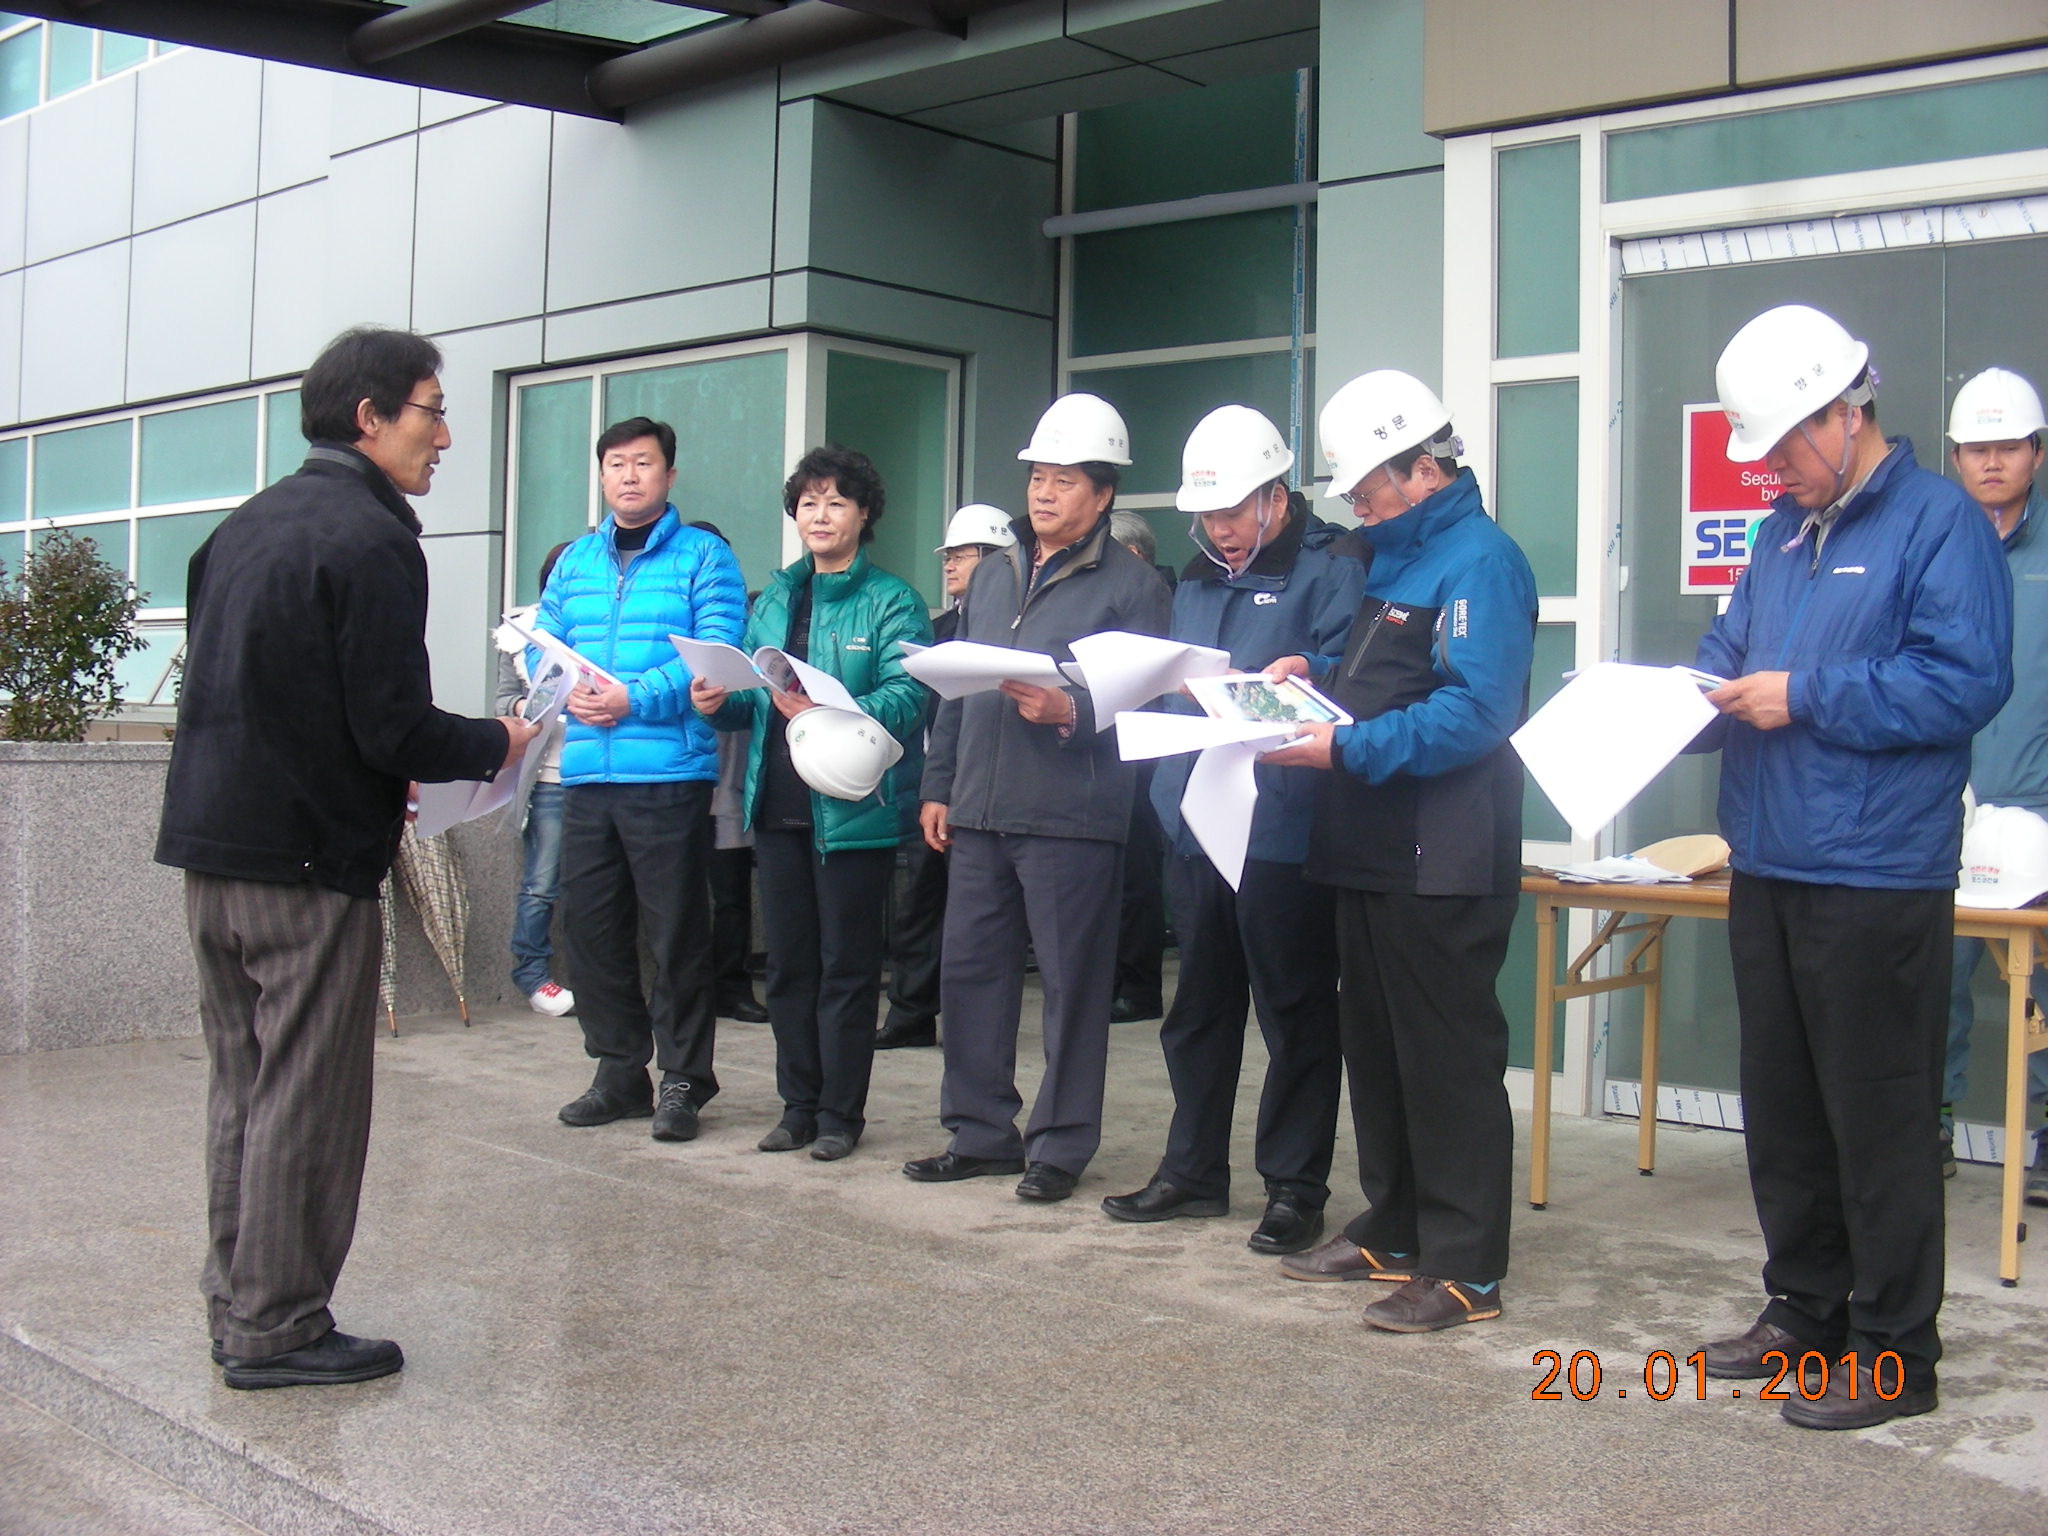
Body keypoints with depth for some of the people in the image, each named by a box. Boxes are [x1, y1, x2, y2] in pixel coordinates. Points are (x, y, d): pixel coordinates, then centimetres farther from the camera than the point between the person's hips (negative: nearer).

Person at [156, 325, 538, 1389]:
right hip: (308, 864, -9)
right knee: (306, 1102, 1)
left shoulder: (245, 525, 13)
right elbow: (394, 728, -18)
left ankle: (236, 1306, 25)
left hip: (207, 847, 9)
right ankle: (277, 1330, 8)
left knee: (241, 1089, 16)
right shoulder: (370, 539, -14)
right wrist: (497, 744, 0)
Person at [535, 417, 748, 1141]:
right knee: (590, 926, 10)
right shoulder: (575, 560, 17)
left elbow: (716, 651, -10)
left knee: (676, 932, 0)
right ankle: (619, 1071, 22)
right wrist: (569, 691, -9)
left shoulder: (704, 557, 2)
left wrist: (635, 698, -18)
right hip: (586, 774, 5)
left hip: (670, 774, -5)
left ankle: (683, 1079, 10)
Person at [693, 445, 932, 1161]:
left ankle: (841, 1113, 12)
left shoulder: (891, 601, -4)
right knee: (788, 961, 12)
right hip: (778, 802, 6)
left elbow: (906, 698, -16)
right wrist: (718, 703, -6)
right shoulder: (776, 597, 15)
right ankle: (799, 1104, 23)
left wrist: (827, 715, -30)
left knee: (847, 965, 2)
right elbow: (755, 697, 15)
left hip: (854, 807, -6)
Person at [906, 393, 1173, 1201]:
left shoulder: (1133, 584, -2)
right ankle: (981, 1132, 22)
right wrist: (938, 786, 16)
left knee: (1073, 982, 2)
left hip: (1072, 816, -6)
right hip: (979, 812, 7)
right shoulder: (994, 573, 18)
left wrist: (1069, 711, -23)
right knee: (969, 971, 10)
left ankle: (1060, 1144, 12)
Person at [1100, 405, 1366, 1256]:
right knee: (1197, 1008, 16)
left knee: (1295, 1012, 2)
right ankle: (1193, 1170, 29)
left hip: (1284, 835, -7)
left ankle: (1294, 1187, 13)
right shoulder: (1199, 577, 19)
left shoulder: (1332, 567, -5)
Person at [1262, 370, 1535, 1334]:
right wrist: (1315, 674, 12)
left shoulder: (1478, 563, -14)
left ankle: (1466, 1269, 4)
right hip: (1370, 856, 10)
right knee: (1375, 1048, 16)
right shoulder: (1395, 560, 18)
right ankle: (1393, 1231, 29)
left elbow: (1474, 713, -24)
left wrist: (1348, 748, -26)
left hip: (1442, 865, -10)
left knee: (1449, 1060, -4)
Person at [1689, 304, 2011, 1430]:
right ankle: (1806, 1308, 29)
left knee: (1879, 1117, -1)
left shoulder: (1938, 522, -8)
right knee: (1782, 1111, 15)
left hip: (1876, 879, -8)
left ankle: (1893, 1353, 10)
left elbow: (1967, 682, -18)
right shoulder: (1782, 532, 16)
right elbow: (1730, 658, 22)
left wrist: (1806, 697, -18)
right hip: (1767, 867, 8)